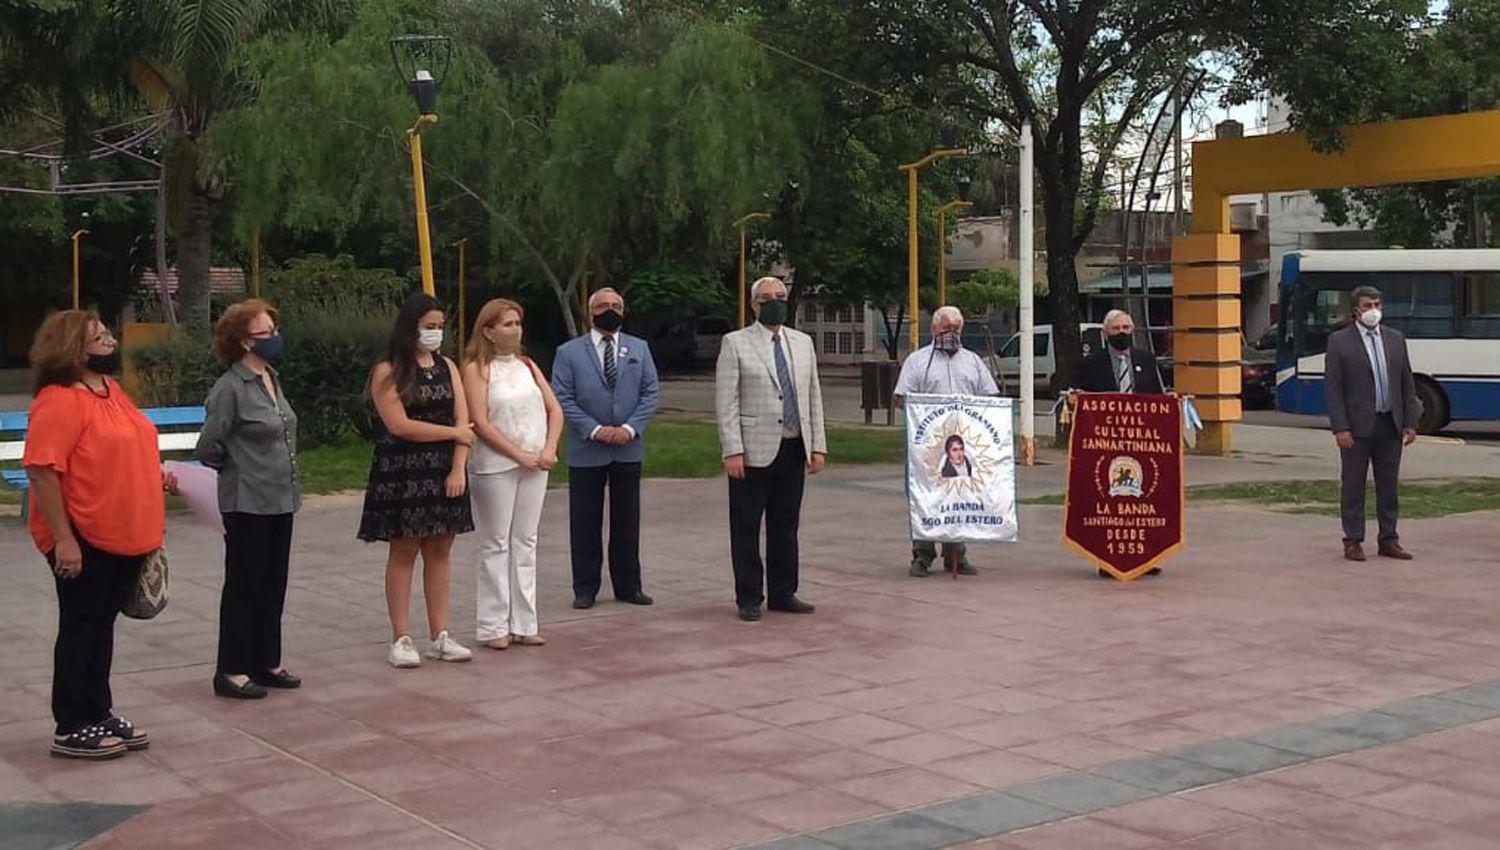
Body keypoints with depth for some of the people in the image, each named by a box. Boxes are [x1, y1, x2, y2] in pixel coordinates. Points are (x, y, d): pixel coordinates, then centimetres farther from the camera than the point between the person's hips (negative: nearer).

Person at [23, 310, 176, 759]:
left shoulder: (111, 389, 11)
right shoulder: (59, 401, -18)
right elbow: (42, 470, -23)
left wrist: (156, 474, 7)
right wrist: (63, 539, -25)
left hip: (123, 537, 8)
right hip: (83, 541, -8)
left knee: (102, 625, 17)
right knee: (80, 628, 1)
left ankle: (99, 714, 28)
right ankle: (72, 729, 11)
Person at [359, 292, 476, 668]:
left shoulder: (447, 367, 10)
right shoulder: (388, 372, -5)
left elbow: (463, 420, 3)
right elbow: (398, 425, -14)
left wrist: (458, 468, -9)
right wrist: (453, 432, -8)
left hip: (444, 471, 5)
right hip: (402, 472, -5)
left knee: (440, 551, 6)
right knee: (403, 552, 0)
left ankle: (440, 636, 12)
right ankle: (401, 639, 5)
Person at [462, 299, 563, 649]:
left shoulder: (527, 366, 13)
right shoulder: (477, 369, -5)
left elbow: (555, 410, 10)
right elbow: (481, 423, -13)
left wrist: (549, 449, -6)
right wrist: (519, 455, -16)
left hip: (535, 465, 5)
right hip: (495, 466, -5)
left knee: (525, 542, 8)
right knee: (497, 544, 0)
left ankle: (524, 623, 14)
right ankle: (494, 626, 6)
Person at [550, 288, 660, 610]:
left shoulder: (639, 349, 9)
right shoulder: (569, 352, 1)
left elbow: (650, 394, 3)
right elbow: (562, 399, -6)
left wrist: (630, 428, -12)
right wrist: (594, 430, -16)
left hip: (629, 448, 2)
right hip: (586, 451, -2)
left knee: (627, 521, 9)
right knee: (585, 523, 3)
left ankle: (628, 586, 18)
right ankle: (585, 588, 12)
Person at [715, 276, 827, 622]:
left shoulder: (803, 343, 13)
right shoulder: (735, 343, -1)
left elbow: (814, 397, 13)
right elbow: (726, 401, -6)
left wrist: (818, 447, 6)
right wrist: (732, 451, -13)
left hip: (793, 450, 4)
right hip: (753, 451, -4)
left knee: (786, 526, 10)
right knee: (746, 529, 2)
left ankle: (783, 594, 20)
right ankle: (749, 599, 10)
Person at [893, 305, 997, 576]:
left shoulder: (972, 361, 20)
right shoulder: (918, 360, 9)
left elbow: (990, 398, 17)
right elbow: (901, 398, 2)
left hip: (967, 440, 3)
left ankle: (956, 554, 10)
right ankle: (922, 555, 0)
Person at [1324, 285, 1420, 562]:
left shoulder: (1395, 339, 10)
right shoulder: (1339, 341, -3)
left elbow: (1407, 384, 12)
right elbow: (1332, 388, -7)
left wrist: (1410, 423, 4)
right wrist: (1340, 428, -14)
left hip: (1390, 425, 4)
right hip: (1357, 426, -4)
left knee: (1388, 485, 9)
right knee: (1353, 485, 2)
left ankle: (1388, 541, 16)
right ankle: (1353, 541, 9)